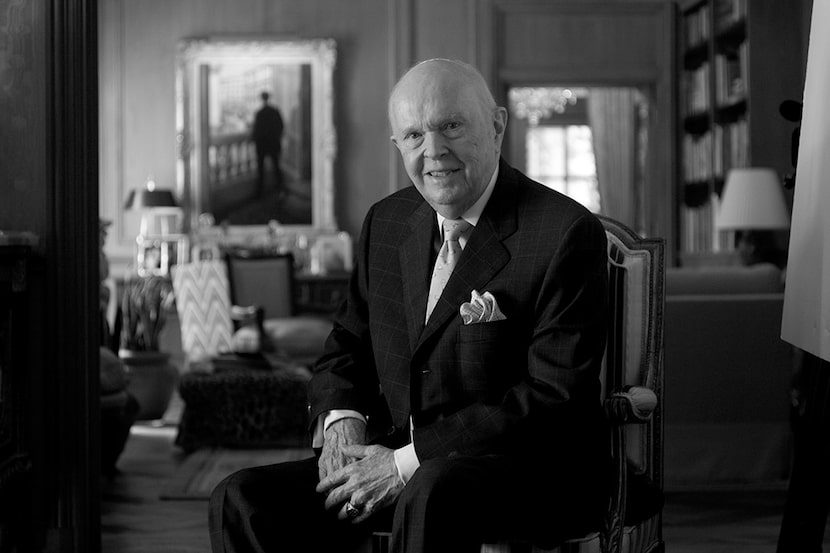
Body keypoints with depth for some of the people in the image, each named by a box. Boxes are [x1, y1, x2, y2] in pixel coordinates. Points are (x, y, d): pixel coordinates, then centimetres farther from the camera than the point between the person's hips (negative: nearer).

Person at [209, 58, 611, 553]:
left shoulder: (566, 233, -11)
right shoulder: (387, 222, 12)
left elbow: (556, 397, -17)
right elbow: (348, 345, 21)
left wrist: (409, 461, -19)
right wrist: (341, 422, -4)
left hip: (534, 475, -6)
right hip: (397, 460, 6)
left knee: (433, 494, -39)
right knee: (244, 499, -12)